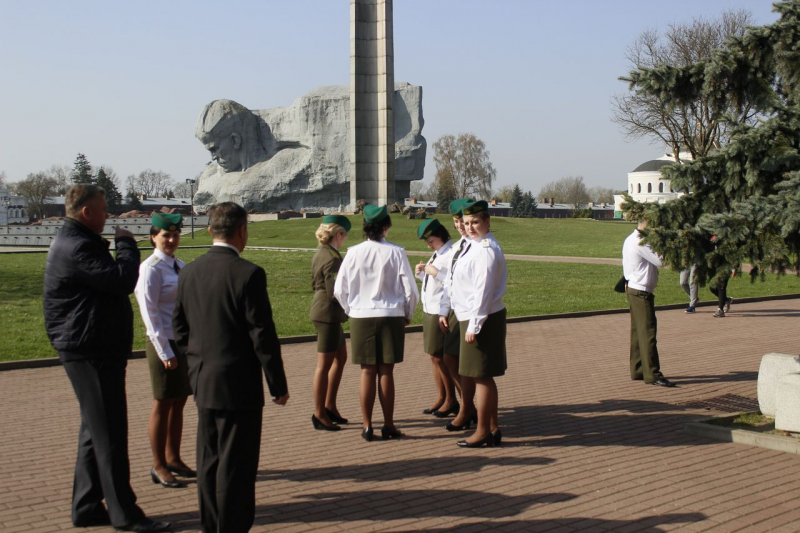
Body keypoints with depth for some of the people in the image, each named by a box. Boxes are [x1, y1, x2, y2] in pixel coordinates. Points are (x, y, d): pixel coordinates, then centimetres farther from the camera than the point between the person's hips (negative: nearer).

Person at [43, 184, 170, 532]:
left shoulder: (80, 243, 17)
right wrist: (126, 244, -11)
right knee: (109, 433, -5)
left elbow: (112, 284, 20)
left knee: (96, 430, 15)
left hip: (98, 351, 11)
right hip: (90, 353, -11)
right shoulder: (76, 248, -18)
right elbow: (123, 281, -23)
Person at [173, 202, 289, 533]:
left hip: (202, 383, 7)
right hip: (238, 385, -7)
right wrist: (278, 385, -6)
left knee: (209, 461, 16)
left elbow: (180, 330, 10)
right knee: (236, 465, 2)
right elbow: (263, 335, -15)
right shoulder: (248, 273, -16)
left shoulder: (189, 272, 3)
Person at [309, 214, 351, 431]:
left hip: (324, 312, 10)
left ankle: (329, 406, 26)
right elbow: (335, 293, -22)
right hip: (328, 314, -10)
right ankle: (319, 414, 7)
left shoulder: (320, 254, 10)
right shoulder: (332, 259, -19)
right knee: (325, 364, -2)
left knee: (341, 357, 19)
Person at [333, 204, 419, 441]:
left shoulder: (354, 253, -7)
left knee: (367, 371, 8)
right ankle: (388, 425, 12)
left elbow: (339, 290, -2)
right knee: (386, 371, 6)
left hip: (361, 317, 1)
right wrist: (407, 314, 11)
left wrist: (351, 310, 15)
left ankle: (367, 425, 12)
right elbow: (410, 290, -6)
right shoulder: (396, 252, -10)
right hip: (391, 316, -1)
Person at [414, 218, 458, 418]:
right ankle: (442, 398, 24)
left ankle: (451, 400, 12)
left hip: (441, 313, -9)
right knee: (434, 356, 13)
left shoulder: (452, 255, -15)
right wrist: (421, 273, 6)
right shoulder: (436, 255, 15)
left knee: (440, 357, -2)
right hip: (429, 311, 9)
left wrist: (436, 273, -24)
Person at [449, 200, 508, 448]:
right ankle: (493, 429, 25)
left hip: (482, 319, -10)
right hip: (473, 318, 10)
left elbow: (483, 291, -22)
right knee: (484, 376, 16)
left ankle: (482, 432, 6)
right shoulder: (475, 246, 13)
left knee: (481, 376, -2)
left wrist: (474, 326, -21)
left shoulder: (486, 250, -18)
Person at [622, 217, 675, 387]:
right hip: (641, 292, -11)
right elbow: (660, 261, -19)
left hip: (633, 289, 11)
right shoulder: (641, 243, -19)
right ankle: (652, 375, -9)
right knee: (648, 332, -9)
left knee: (638, 331, 14)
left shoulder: (630, 239, 14)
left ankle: (637, 370, 20)